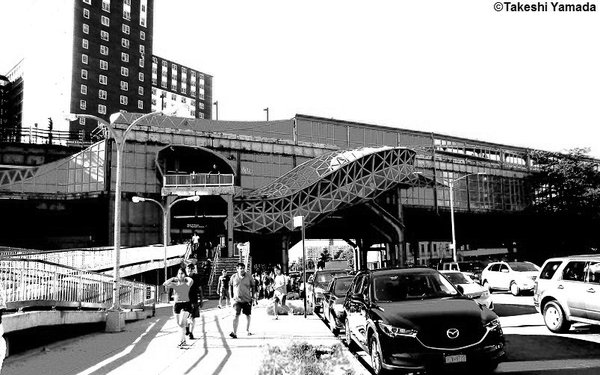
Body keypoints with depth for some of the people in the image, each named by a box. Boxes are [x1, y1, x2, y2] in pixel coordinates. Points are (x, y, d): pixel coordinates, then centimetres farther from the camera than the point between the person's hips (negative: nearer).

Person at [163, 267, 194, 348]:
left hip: (186, 305, -4)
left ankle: (182, 340, -6)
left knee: (181, 323, -19)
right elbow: (165, 284, -12)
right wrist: (173, 278, -6)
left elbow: (191, 280, -26)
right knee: (179, 324, 11)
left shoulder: (187, 284, -2)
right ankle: (184, 341, 26)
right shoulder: (174, 284, 4)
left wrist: (185, 277, -8)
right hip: (176, 305, 4)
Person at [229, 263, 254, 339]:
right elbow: (230, 287, 10)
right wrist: (231, 297, 5)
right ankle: (234, 332, -15)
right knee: (236, 315, -13)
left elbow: (253, 286, 7)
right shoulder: (233, 277, -1)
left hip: (247, 299, 1)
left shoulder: (248, 276, -2)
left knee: (248, 315, 12)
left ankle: (247, 330, 31)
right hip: (237, 300, -1)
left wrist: (252, 296, 2)